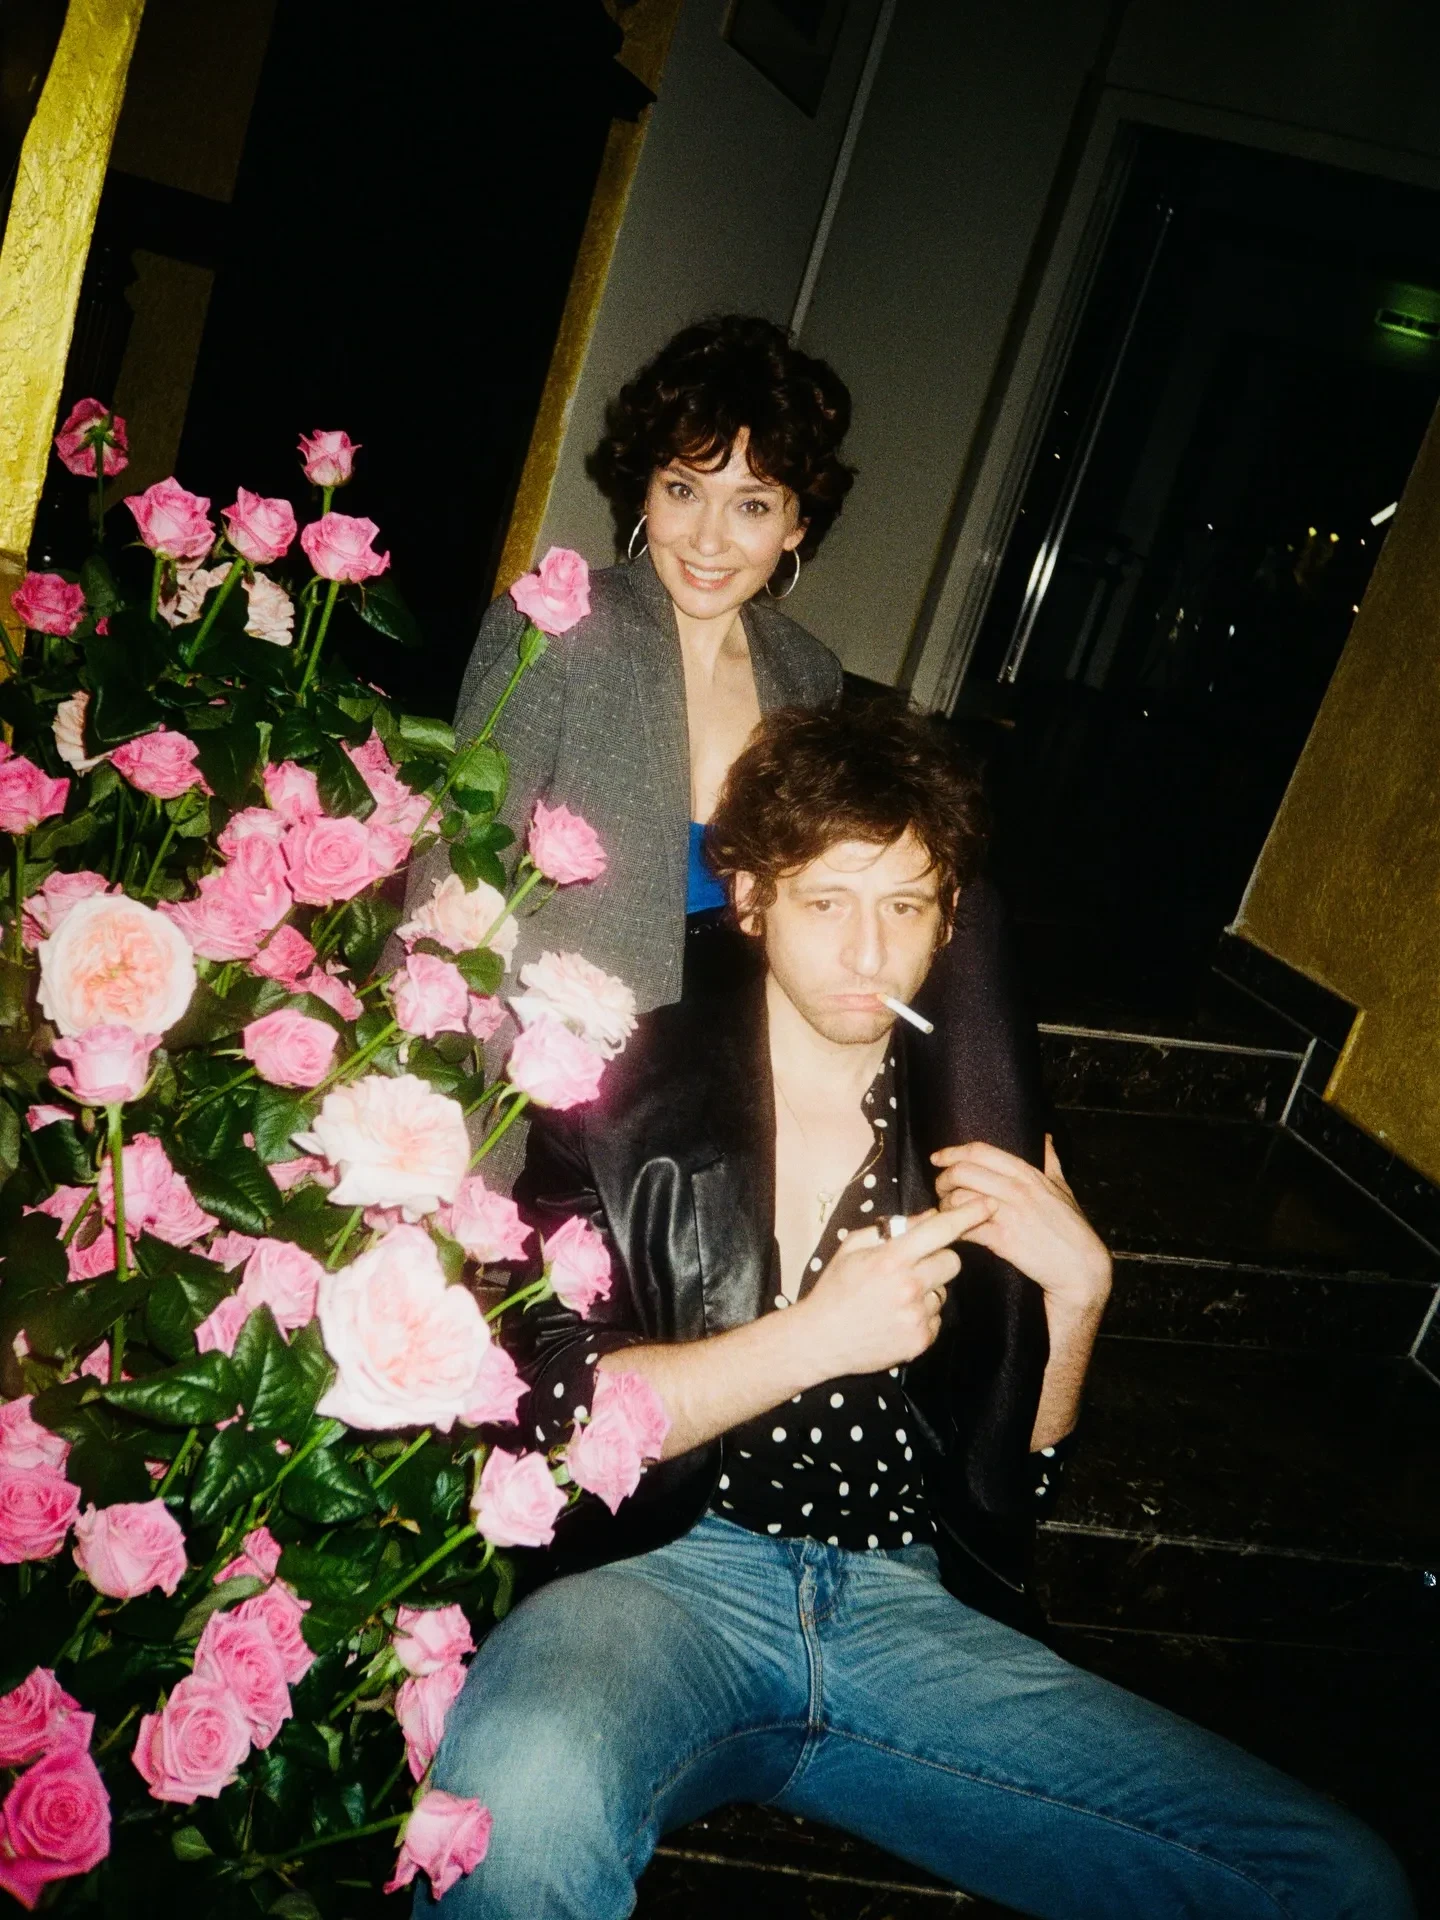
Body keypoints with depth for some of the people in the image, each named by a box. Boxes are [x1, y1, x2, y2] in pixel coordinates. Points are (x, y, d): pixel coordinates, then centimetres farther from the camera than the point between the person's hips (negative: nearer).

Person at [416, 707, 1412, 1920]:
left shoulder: (971, 1138, 14)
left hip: (902, 1612, 5)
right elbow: (556, 1408, -4)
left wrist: (1076, 1293, 0)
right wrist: (813, 1338, -14)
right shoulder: (628, 1092, 3)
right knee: (530, 1790, -40)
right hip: (666, 1569, -4)